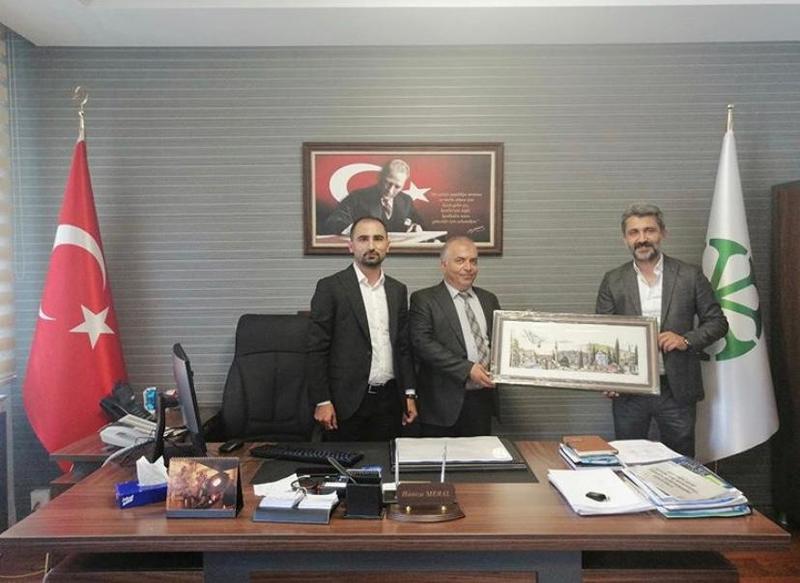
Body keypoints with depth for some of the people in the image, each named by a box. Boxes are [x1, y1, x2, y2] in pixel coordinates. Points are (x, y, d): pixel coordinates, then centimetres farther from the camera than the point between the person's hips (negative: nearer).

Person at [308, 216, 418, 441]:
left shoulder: (398, 290, 10)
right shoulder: (330, 287, -5)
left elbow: (403, 346, 13)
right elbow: (317, 348, -7)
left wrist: (409, 394, 8)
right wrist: (322, 401, -10)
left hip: (389, 399, 4)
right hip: (347, 400, -4)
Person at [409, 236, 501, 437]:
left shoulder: (489, 299, 14)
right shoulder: (424, 299, -3)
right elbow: (422, 343, -14)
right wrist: (466, 369, -19)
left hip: (482, 399, 5)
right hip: (444, 402, -4)